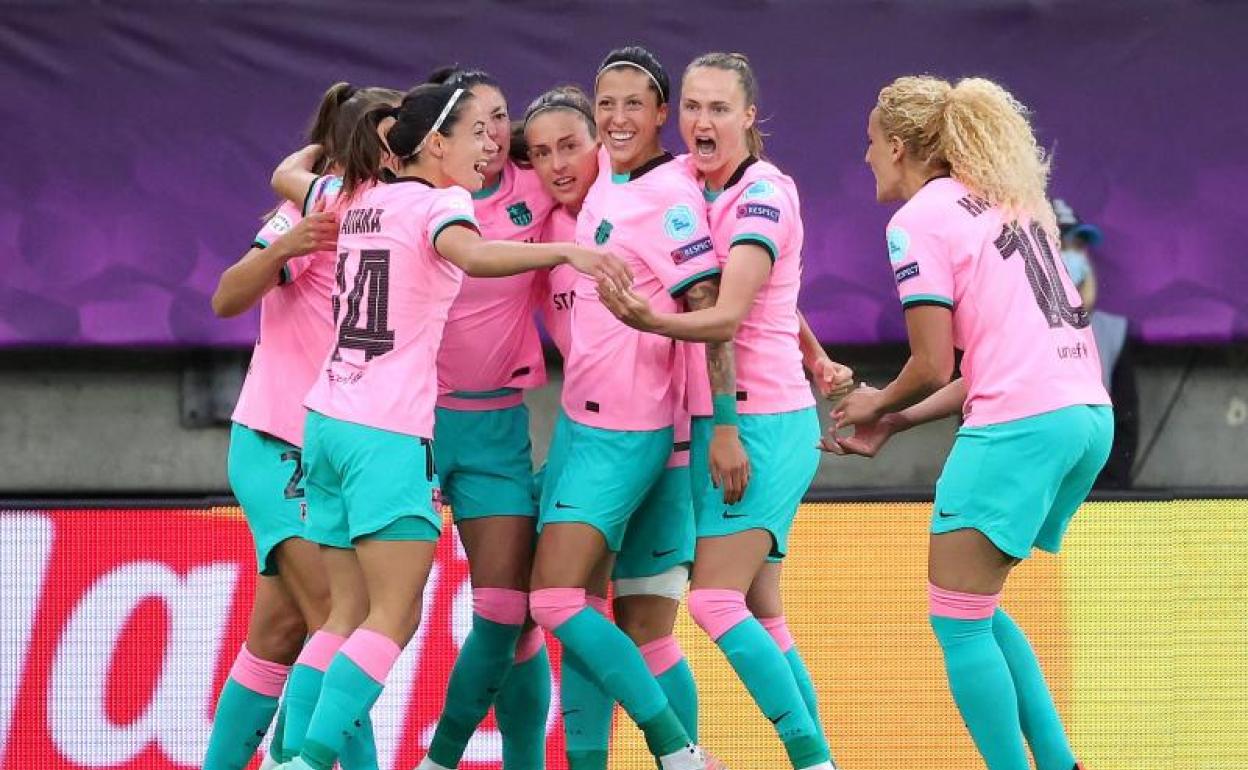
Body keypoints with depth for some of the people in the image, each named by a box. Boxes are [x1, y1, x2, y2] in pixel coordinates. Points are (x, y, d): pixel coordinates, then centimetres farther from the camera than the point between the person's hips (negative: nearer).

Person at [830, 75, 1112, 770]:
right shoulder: (1008, 205, 21)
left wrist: (878, 405, 13)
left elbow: (934, 366, -8)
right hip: (1089, 412, 9)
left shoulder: (918, 221, -4)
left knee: (958, 620, 0)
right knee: (978, 609, 20)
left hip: (1022, 426, -9)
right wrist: (896, 423, 20)